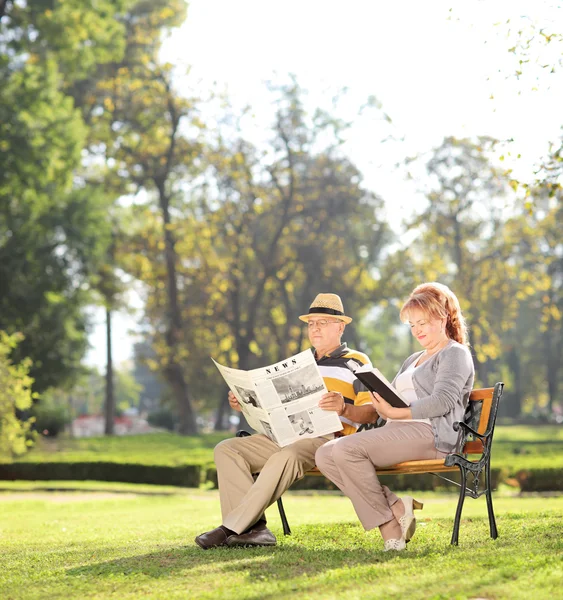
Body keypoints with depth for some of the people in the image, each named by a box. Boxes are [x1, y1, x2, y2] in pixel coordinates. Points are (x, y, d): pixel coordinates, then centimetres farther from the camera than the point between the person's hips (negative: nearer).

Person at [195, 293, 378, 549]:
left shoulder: (355, 362, 7)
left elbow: (372, 412, -5)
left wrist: (344, 408, -26)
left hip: (325, 438, -7)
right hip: (285, 436, 7)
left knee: (285, 457, -39)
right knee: (225, 449, -14)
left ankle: (231, 528, -35)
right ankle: (253, 527, -29)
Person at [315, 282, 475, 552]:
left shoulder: (455, 354, 4)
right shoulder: (413, 359, 32)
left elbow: (443, 402, -13)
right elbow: (393, 401, 23)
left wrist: (396, 413, -22)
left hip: (431, 433, -9)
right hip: (398, 432, 10)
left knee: (347, 449, -29)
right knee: (325, 455, -12)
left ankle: (388, 522, -17)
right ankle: (396, 507, -15)